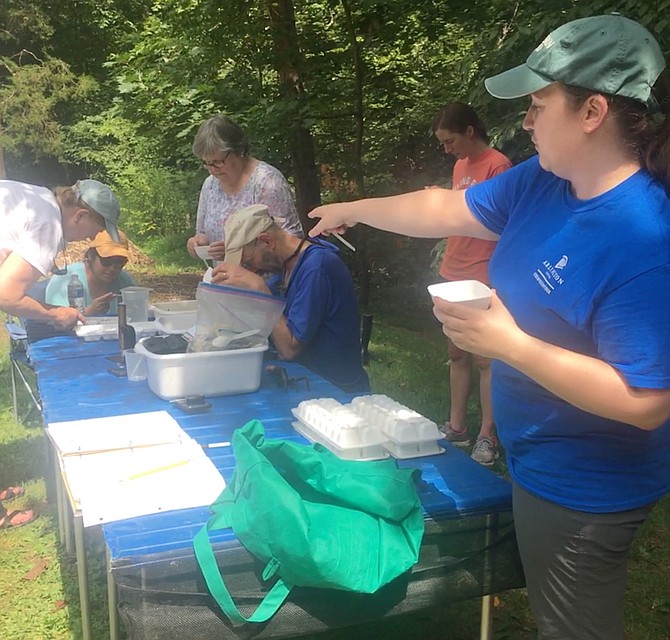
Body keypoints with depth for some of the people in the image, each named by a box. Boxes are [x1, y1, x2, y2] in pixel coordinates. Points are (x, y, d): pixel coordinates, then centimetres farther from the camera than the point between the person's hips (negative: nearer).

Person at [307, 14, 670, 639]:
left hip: (585, 489, -8)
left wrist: (511, 344, -31)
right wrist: (354, 209, 17)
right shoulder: (541, 181, -6)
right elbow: (450, 208, 8)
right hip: (535, 461, 8)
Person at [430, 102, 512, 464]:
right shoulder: (460, 166, 15)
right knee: (457, 354, 13)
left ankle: (487, 437, 6)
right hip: (454, 275, 9)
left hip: (481, 279, -9)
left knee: (483, 359, -3)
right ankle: (456, 427, 23)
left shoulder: (497, 165, -11)